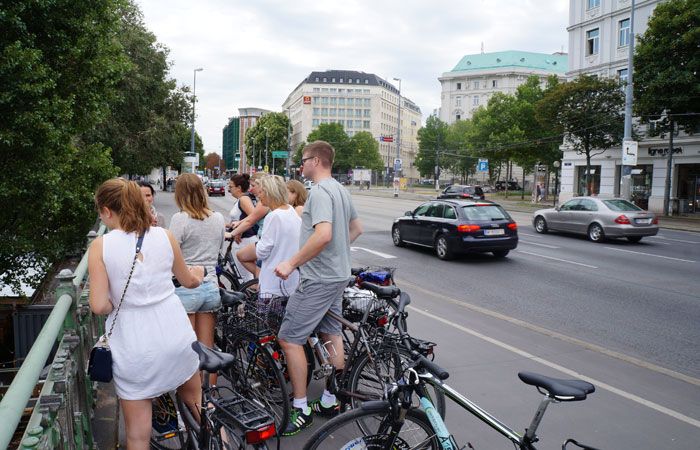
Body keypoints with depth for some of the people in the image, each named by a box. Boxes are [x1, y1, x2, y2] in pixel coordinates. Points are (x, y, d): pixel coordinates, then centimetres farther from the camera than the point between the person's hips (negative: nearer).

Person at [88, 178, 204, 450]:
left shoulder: (100, 246, -10)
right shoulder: (164, 236, -1)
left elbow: (99, 306, -15)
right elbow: (188, 281, 14)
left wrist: (116, 304, 7)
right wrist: (198, 272, 36)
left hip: (133, 348, -2)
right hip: (176, 335, 3)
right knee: (196, 403, 27)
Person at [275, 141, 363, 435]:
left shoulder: (320, 192, -18)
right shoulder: (340, 190, 13)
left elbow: (323, 234, -32)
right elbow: (357, 228, 23)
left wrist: (291, 263, -26)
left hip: (318, 278, -10)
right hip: (338, 274, 10)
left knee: (289, 339, -4)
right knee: (331, 335, 15)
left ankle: (301, 408, 4)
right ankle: (330, 401, 27)